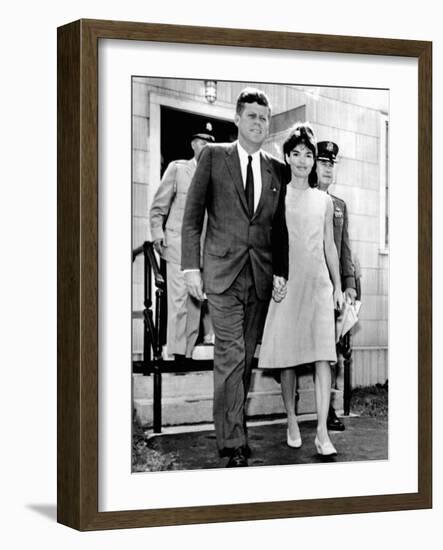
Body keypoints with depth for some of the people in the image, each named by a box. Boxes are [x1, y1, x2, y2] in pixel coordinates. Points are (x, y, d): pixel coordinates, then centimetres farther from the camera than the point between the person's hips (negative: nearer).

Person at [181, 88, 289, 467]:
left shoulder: (276, 170, 12)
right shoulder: (213, 156, 4)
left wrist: (281, 271, 4)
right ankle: (234, 444, -10)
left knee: (247, 356, 6)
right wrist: (191, 266, -5)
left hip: (261, 275, 4)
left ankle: (232, 419, 18)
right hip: (222, 271, -3)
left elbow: (280, 226, 13)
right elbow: (193, 215, 2)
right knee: (231, 354, -10)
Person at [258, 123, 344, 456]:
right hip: (286, 281, -1)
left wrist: (338, 285, 14)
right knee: (288, 355, 1)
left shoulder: (324, 200, 13)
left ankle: (322, 432, -14)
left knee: (323, 354, -10)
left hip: (318, 282, 1)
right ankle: (292, 423, 13)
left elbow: (329, 245, 17)